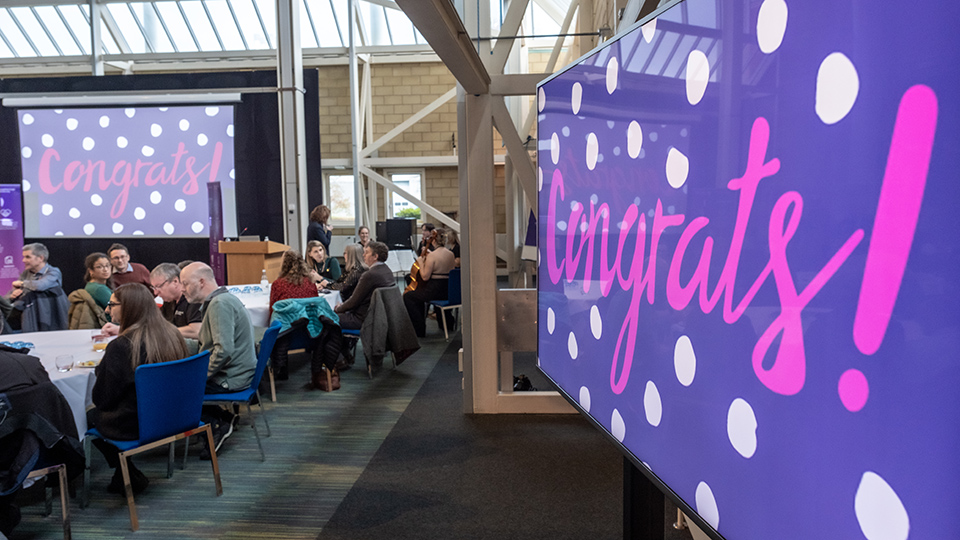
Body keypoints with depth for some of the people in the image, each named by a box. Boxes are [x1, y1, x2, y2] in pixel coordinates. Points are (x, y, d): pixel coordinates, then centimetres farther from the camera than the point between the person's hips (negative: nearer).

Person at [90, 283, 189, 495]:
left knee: (89, 414, 19)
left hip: (134, 427, -7)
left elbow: (101, 399, -12)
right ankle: (127, 474, 24)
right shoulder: (173, 336, -5)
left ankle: (128, 476, 22)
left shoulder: (120, 346, -22)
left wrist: (100, 368, 7)